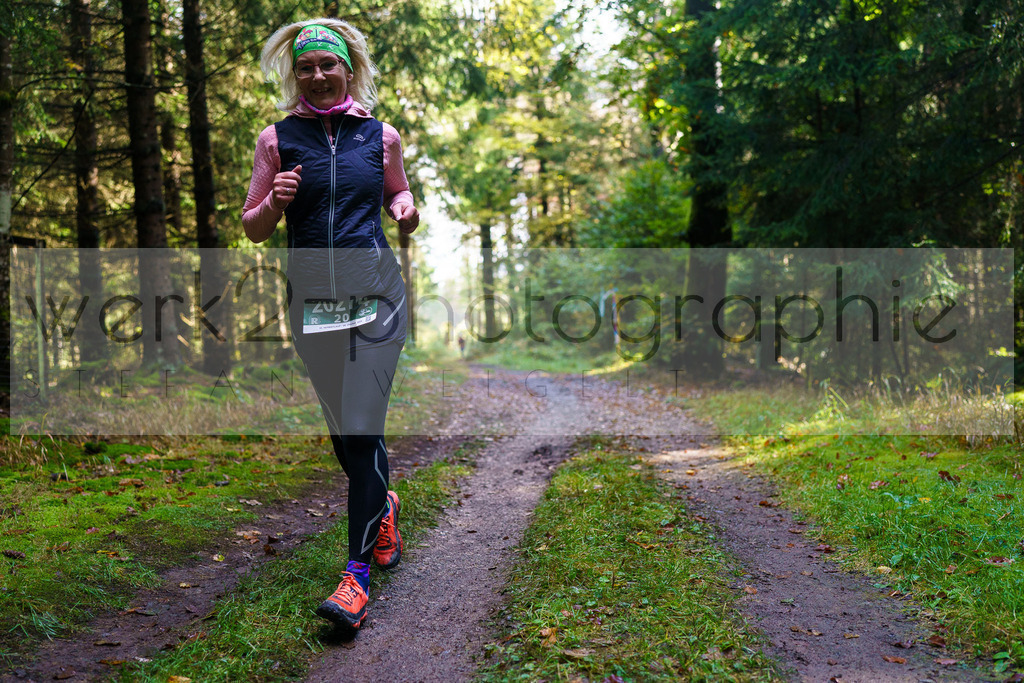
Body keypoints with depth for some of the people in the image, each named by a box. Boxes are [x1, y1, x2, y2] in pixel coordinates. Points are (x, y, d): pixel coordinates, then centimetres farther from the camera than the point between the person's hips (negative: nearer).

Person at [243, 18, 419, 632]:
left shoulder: (381, 136, 5)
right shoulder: (278, 139, 4)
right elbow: (253, 229, 7)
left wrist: (407, 211, -3)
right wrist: (275, 202, -14)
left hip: (376, 288, -2)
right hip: (312, 295, 2)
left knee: (362, 426, -8)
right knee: (341, 425, 12)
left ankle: (358, 573, -3)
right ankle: (383, 504, 42)